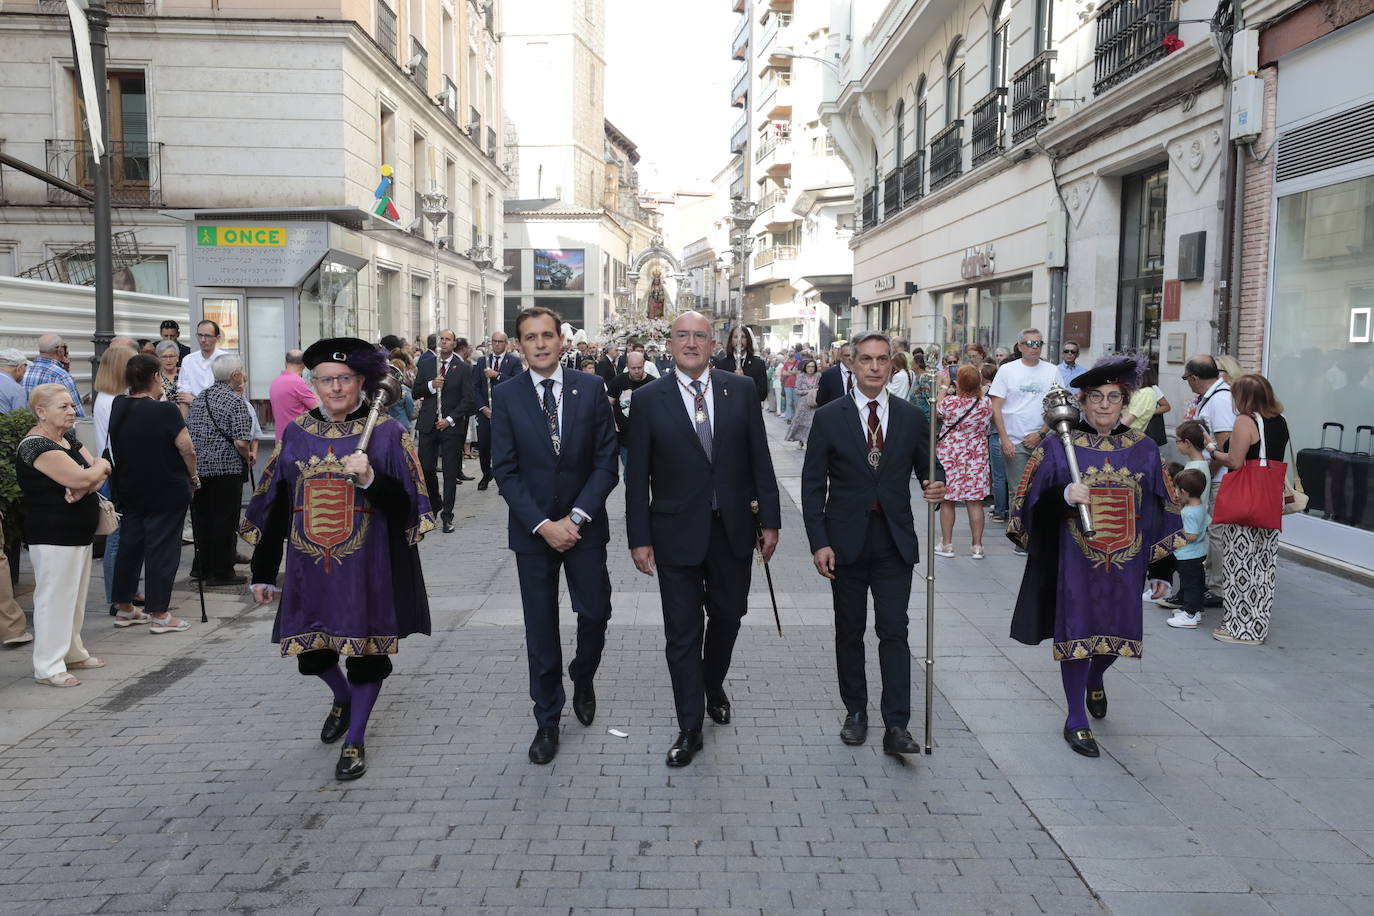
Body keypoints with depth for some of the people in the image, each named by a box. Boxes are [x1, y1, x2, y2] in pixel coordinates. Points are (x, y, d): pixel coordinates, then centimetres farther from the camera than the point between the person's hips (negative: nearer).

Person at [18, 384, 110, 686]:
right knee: (54, 597, -4)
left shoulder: (68, 438, 12)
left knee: (76, 596, 17)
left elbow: (101, 471, 6)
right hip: (54, 534, -9)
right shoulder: (37, 445, -17)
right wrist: (99, 467, -4)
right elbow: (81, 478, -26)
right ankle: (48, 667, 3)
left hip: (80, 533, 9)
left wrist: (86, 485, -16)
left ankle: (72, 652, 29)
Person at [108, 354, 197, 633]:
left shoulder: (118, 407, 2)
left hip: (128, 490, 6)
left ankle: (123, 608, 26)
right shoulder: (165, 410, -17)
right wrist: (193, 475, -1)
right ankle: (159, 615, 5)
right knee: (161, 549, 1)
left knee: (129, 546, 16)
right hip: (166, 492, -6)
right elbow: (186, 448, -18)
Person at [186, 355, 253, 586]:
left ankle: (201, 567, 26)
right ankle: (220, 572, 8)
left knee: (201, 518, 15)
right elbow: (241, 442, -20)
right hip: (227, 468, -7)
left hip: (198, 466, 7)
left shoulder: (200, 397, 10)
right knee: (224, 520, 2)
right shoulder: (235, 402, -12)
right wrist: (248, 457, -1)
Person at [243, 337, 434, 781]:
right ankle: (343, 698, 44)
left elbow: (406, 507, -9)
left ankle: (355, 739, 24)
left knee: (366, 653, 4)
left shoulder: (387, 434, -5)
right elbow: (272, 508, 8)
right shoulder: (296, 435, 4)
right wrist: (262, 573, 9)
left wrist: (370, 479, -27)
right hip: (309, 570, 3)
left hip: (366, 571, -3)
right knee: (311, 654, 12)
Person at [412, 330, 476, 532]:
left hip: (451, 425, -2)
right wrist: (431, 385, -11)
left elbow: (468, 400, -2)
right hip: (428, 424, 2)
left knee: (450, 473, 0)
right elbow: (415, 393, 8)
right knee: (426, 469, 2)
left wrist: (450, 420, -11)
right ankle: (434, 505, 25)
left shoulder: (463, 368, 1)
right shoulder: (425, 364, 9)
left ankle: (447, 515, 7)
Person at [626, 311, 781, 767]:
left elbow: (760, 459, 3)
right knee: (682, 631, 4)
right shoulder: (649, 399, -4)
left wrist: (770, 519, 1)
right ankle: (689, 727, 17)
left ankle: (714, 687, 45)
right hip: (676, 532, -2)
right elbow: (637, 475, -3)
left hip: (733, 528, 2)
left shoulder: (741, 390, 0)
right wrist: (639, 538, -5)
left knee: (727, 616, 17)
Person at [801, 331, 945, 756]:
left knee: (894, 631, -4)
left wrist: (934, 487, -12)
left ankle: (896, 727, 0)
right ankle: (855, 712, 25)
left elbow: (927, 469, 13)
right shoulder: (829, 417, -1)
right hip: (846, 542, 0)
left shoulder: (911, 417, 4)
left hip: (894, 542, 0)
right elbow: (812, 486, -2)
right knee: (850, 632, 10)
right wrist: (818, 542, -9)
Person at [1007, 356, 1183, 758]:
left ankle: (1094, 681, 48)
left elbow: (1163, 513, 7)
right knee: (1076, 634, 4)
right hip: (1074, 563, -3)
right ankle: (1076, 720, 21)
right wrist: (1064, 496, -26)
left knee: (1115, 634, 13)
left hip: (1125, 564, 3)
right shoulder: (1058, 447, -6)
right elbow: (1029, 502, -7)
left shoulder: (1144, 451, 2)